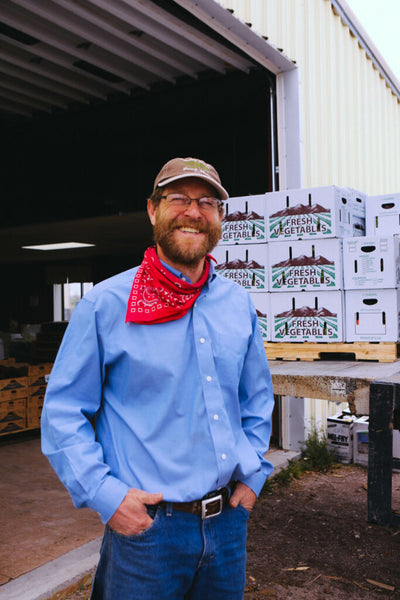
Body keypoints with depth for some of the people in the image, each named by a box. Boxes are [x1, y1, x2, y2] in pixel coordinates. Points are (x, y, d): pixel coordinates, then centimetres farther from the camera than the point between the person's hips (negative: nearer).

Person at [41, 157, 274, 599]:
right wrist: (105, 495, -14)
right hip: (146, 526, -4)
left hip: (229, 519, 5)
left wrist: (252, 474, 8)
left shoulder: (238, 303, 5)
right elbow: (62, 413, -7)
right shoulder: (105, 304, -9)